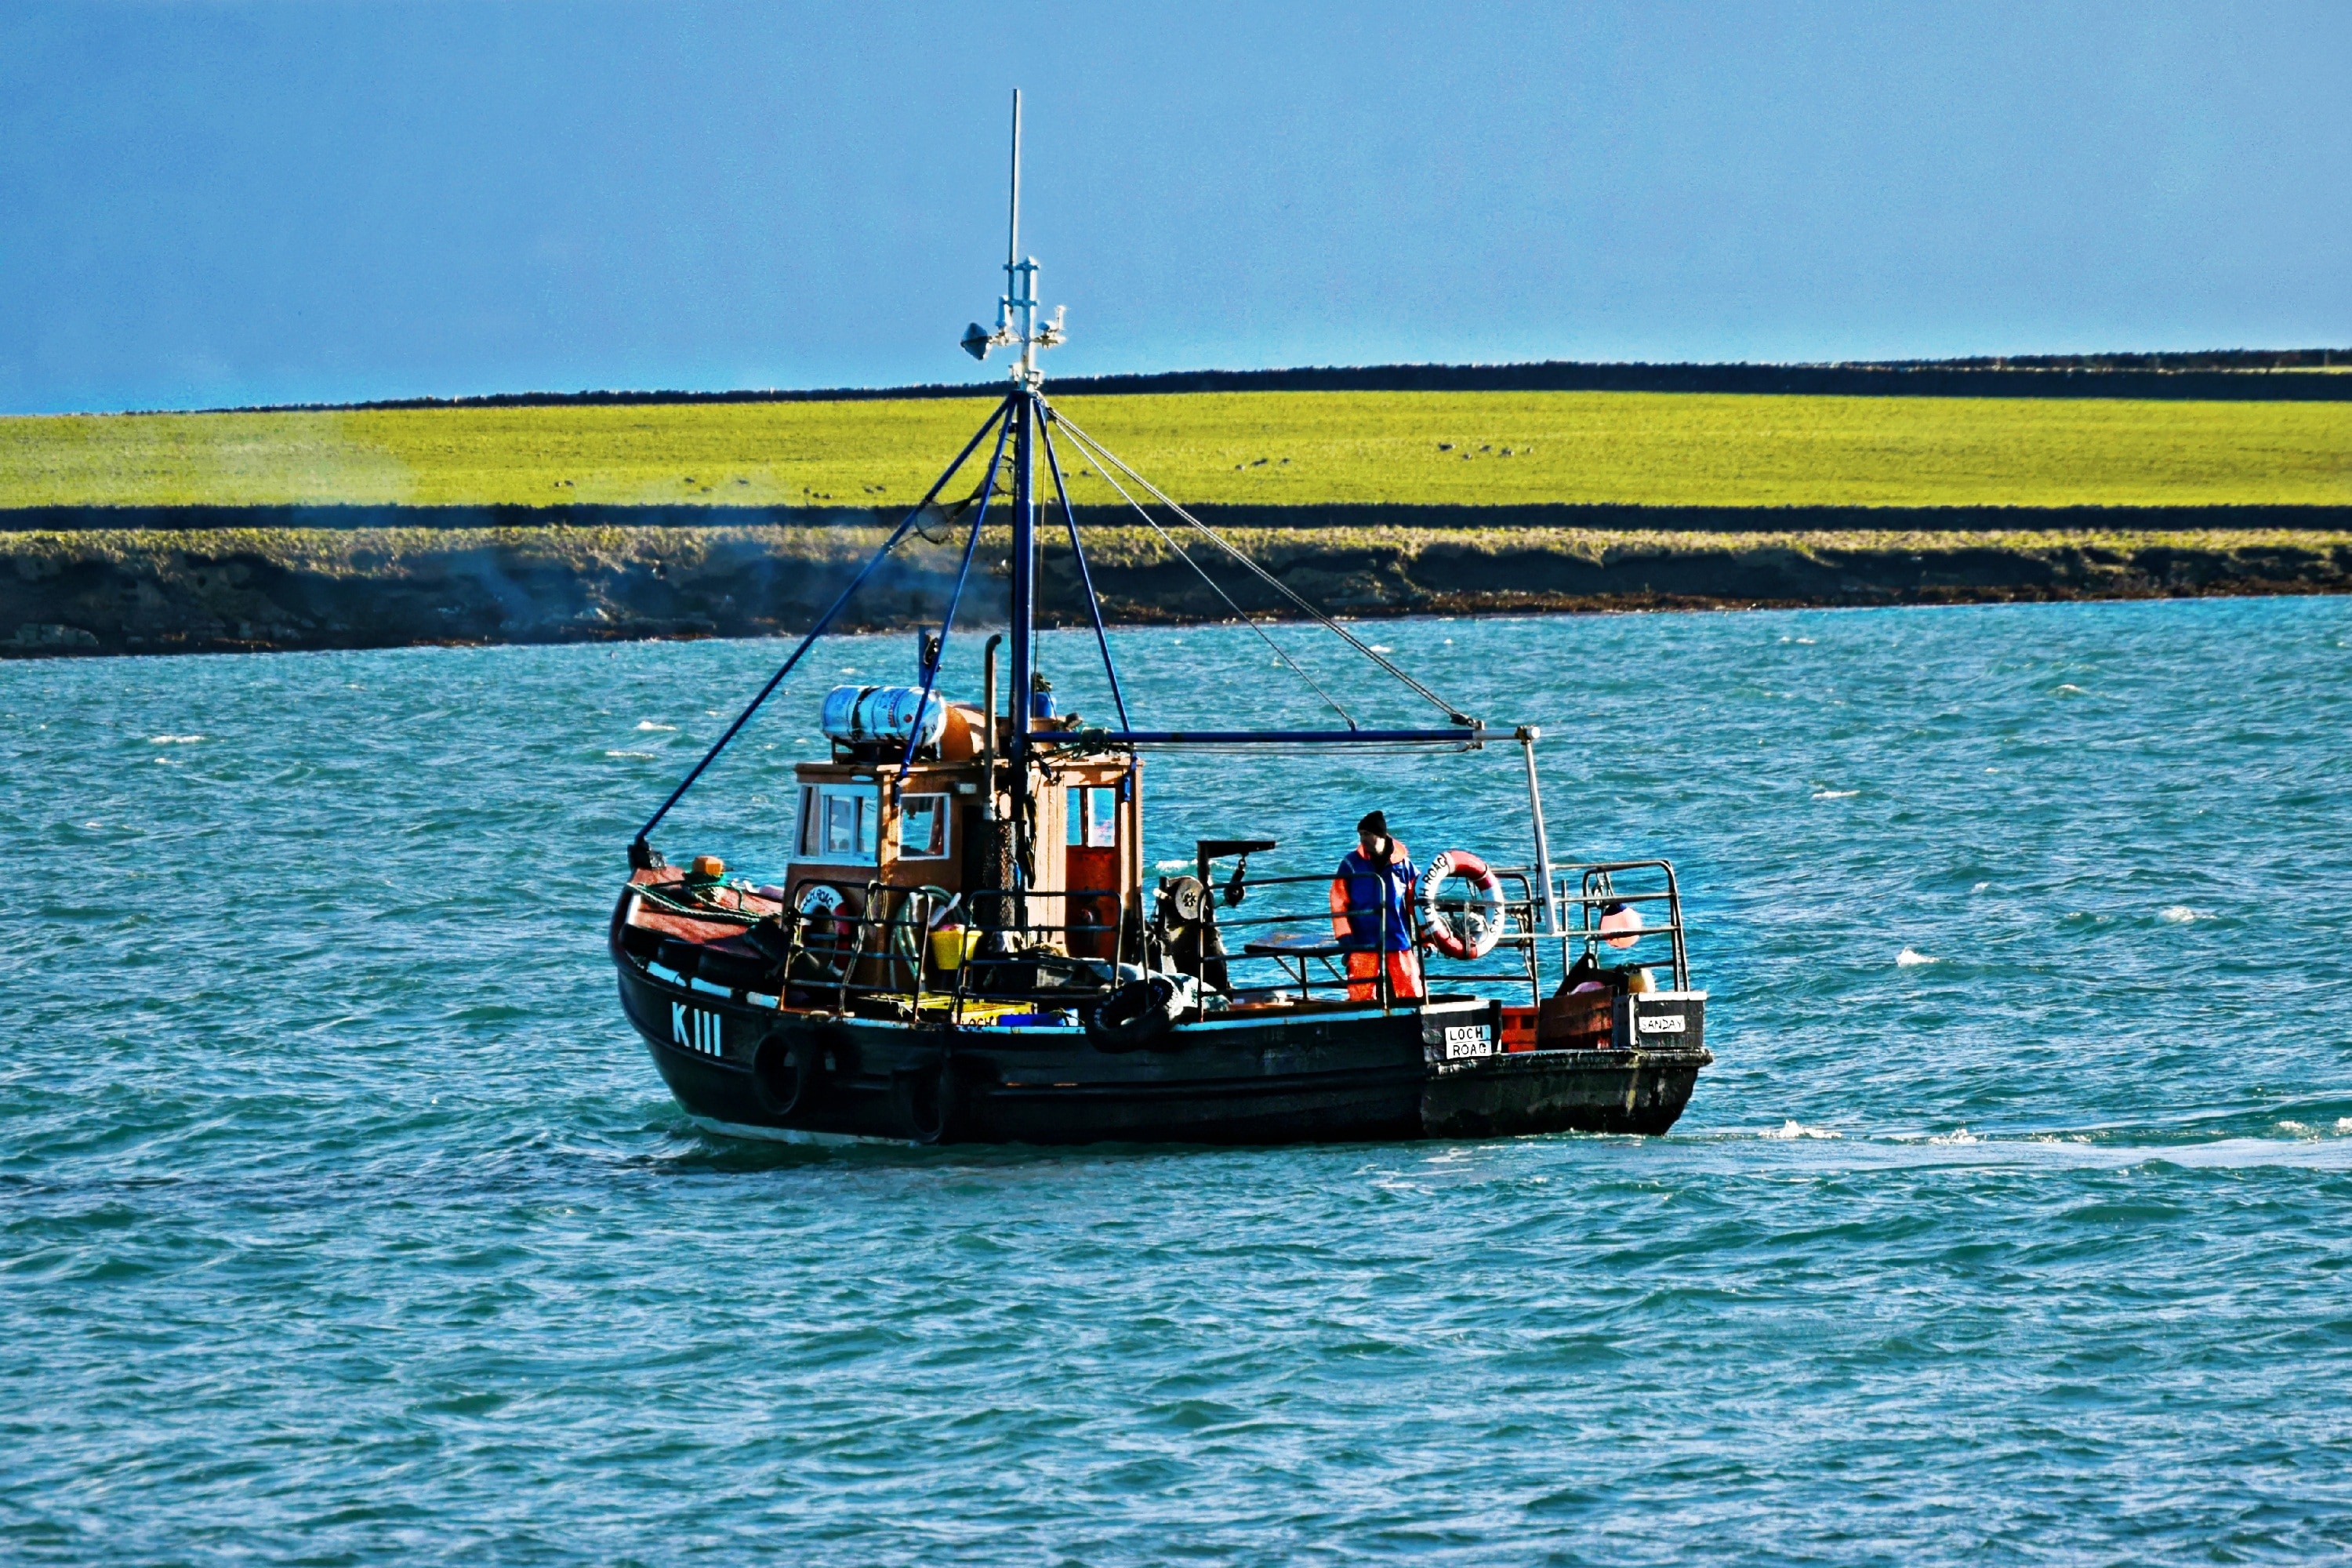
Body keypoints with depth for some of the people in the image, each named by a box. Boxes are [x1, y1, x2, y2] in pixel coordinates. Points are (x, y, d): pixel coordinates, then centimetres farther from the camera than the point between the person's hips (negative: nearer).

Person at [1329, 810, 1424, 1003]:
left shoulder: (1403, 864, 3)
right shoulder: (1351, 864, 0)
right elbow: (1339, 903, -2)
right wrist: (1345, 938, -9)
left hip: (1399, 943, 1)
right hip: (1363, 947, -1)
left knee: (1411, 998, 1)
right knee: (1363, 1001, -2)